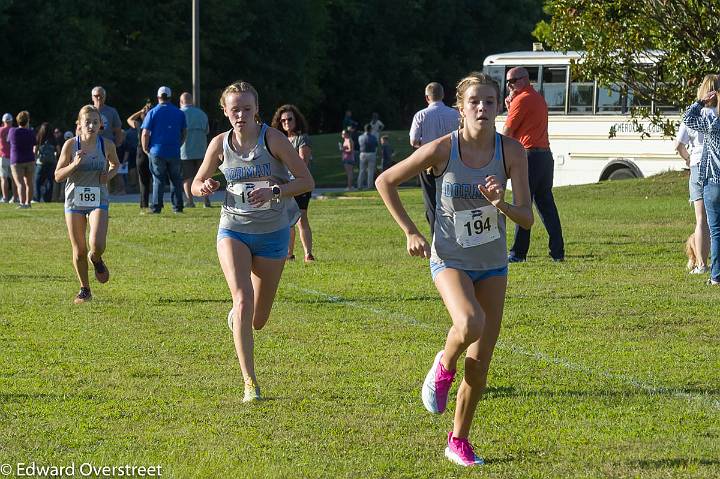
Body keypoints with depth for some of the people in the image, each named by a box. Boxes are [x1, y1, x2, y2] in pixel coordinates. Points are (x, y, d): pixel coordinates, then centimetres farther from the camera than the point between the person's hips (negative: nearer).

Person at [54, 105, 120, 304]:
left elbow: (115, 164, 19)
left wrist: (109, 175, -3)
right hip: (74, 201, 0)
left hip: (99, 201, 0)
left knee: (97, 245, -20)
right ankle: (84, 290, 24)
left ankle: (96, 259, 17)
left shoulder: (107, 145, -2)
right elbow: (58, 176, -2)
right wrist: (74, 164, -20)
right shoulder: (71, 145, -6)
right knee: (79, 251, 4)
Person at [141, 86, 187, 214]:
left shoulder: (152, 113, -5)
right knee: (176, 179, 10)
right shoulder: (179, 113, 5)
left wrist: (145, 149, 5)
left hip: (157, 151, -2)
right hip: (174, 152, 2)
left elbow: (145, 134, -8)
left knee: (158, 180, 3)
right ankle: (178, 206, 9)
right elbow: (184, 132, 11)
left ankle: (156, 207, 0)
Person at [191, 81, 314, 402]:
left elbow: (307, 181, -11)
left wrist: (274, 191, -27)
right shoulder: (220, 144, -4)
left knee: (257, 320, 6)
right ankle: (250, 384, -16)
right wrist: (205, 187, -15)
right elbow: (196, 184, 9)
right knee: (243, 300, -21)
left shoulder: (272, 138, -11)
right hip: (233, 230, 0)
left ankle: (236, 315, 45)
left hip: (273, 233, 0)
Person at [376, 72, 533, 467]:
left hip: (493, 265, 3)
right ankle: (444, 367, 0)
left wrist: (500, 204, -31)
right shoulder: (442, 149, -16)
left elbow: (526, 218, -11)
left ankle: (458, 441, 23)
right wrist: (410, 232, -5)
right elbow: (385, 182, -3)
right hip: (450, 260, -3)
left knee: (479, 366, 4)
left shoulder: (512, 152, -10)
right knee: (470, 324, -34)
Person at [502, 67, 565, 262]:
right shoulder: (539, 99, 20)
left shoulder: (522, 100, -9)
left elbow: (507, 132, -10)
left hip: (529, 156, -9)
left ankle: (518, 253, -5)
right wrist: (511, 106, 12)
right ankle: (557, 251, 8)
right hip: (545, 156, 9)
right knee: (546, 204, 10)